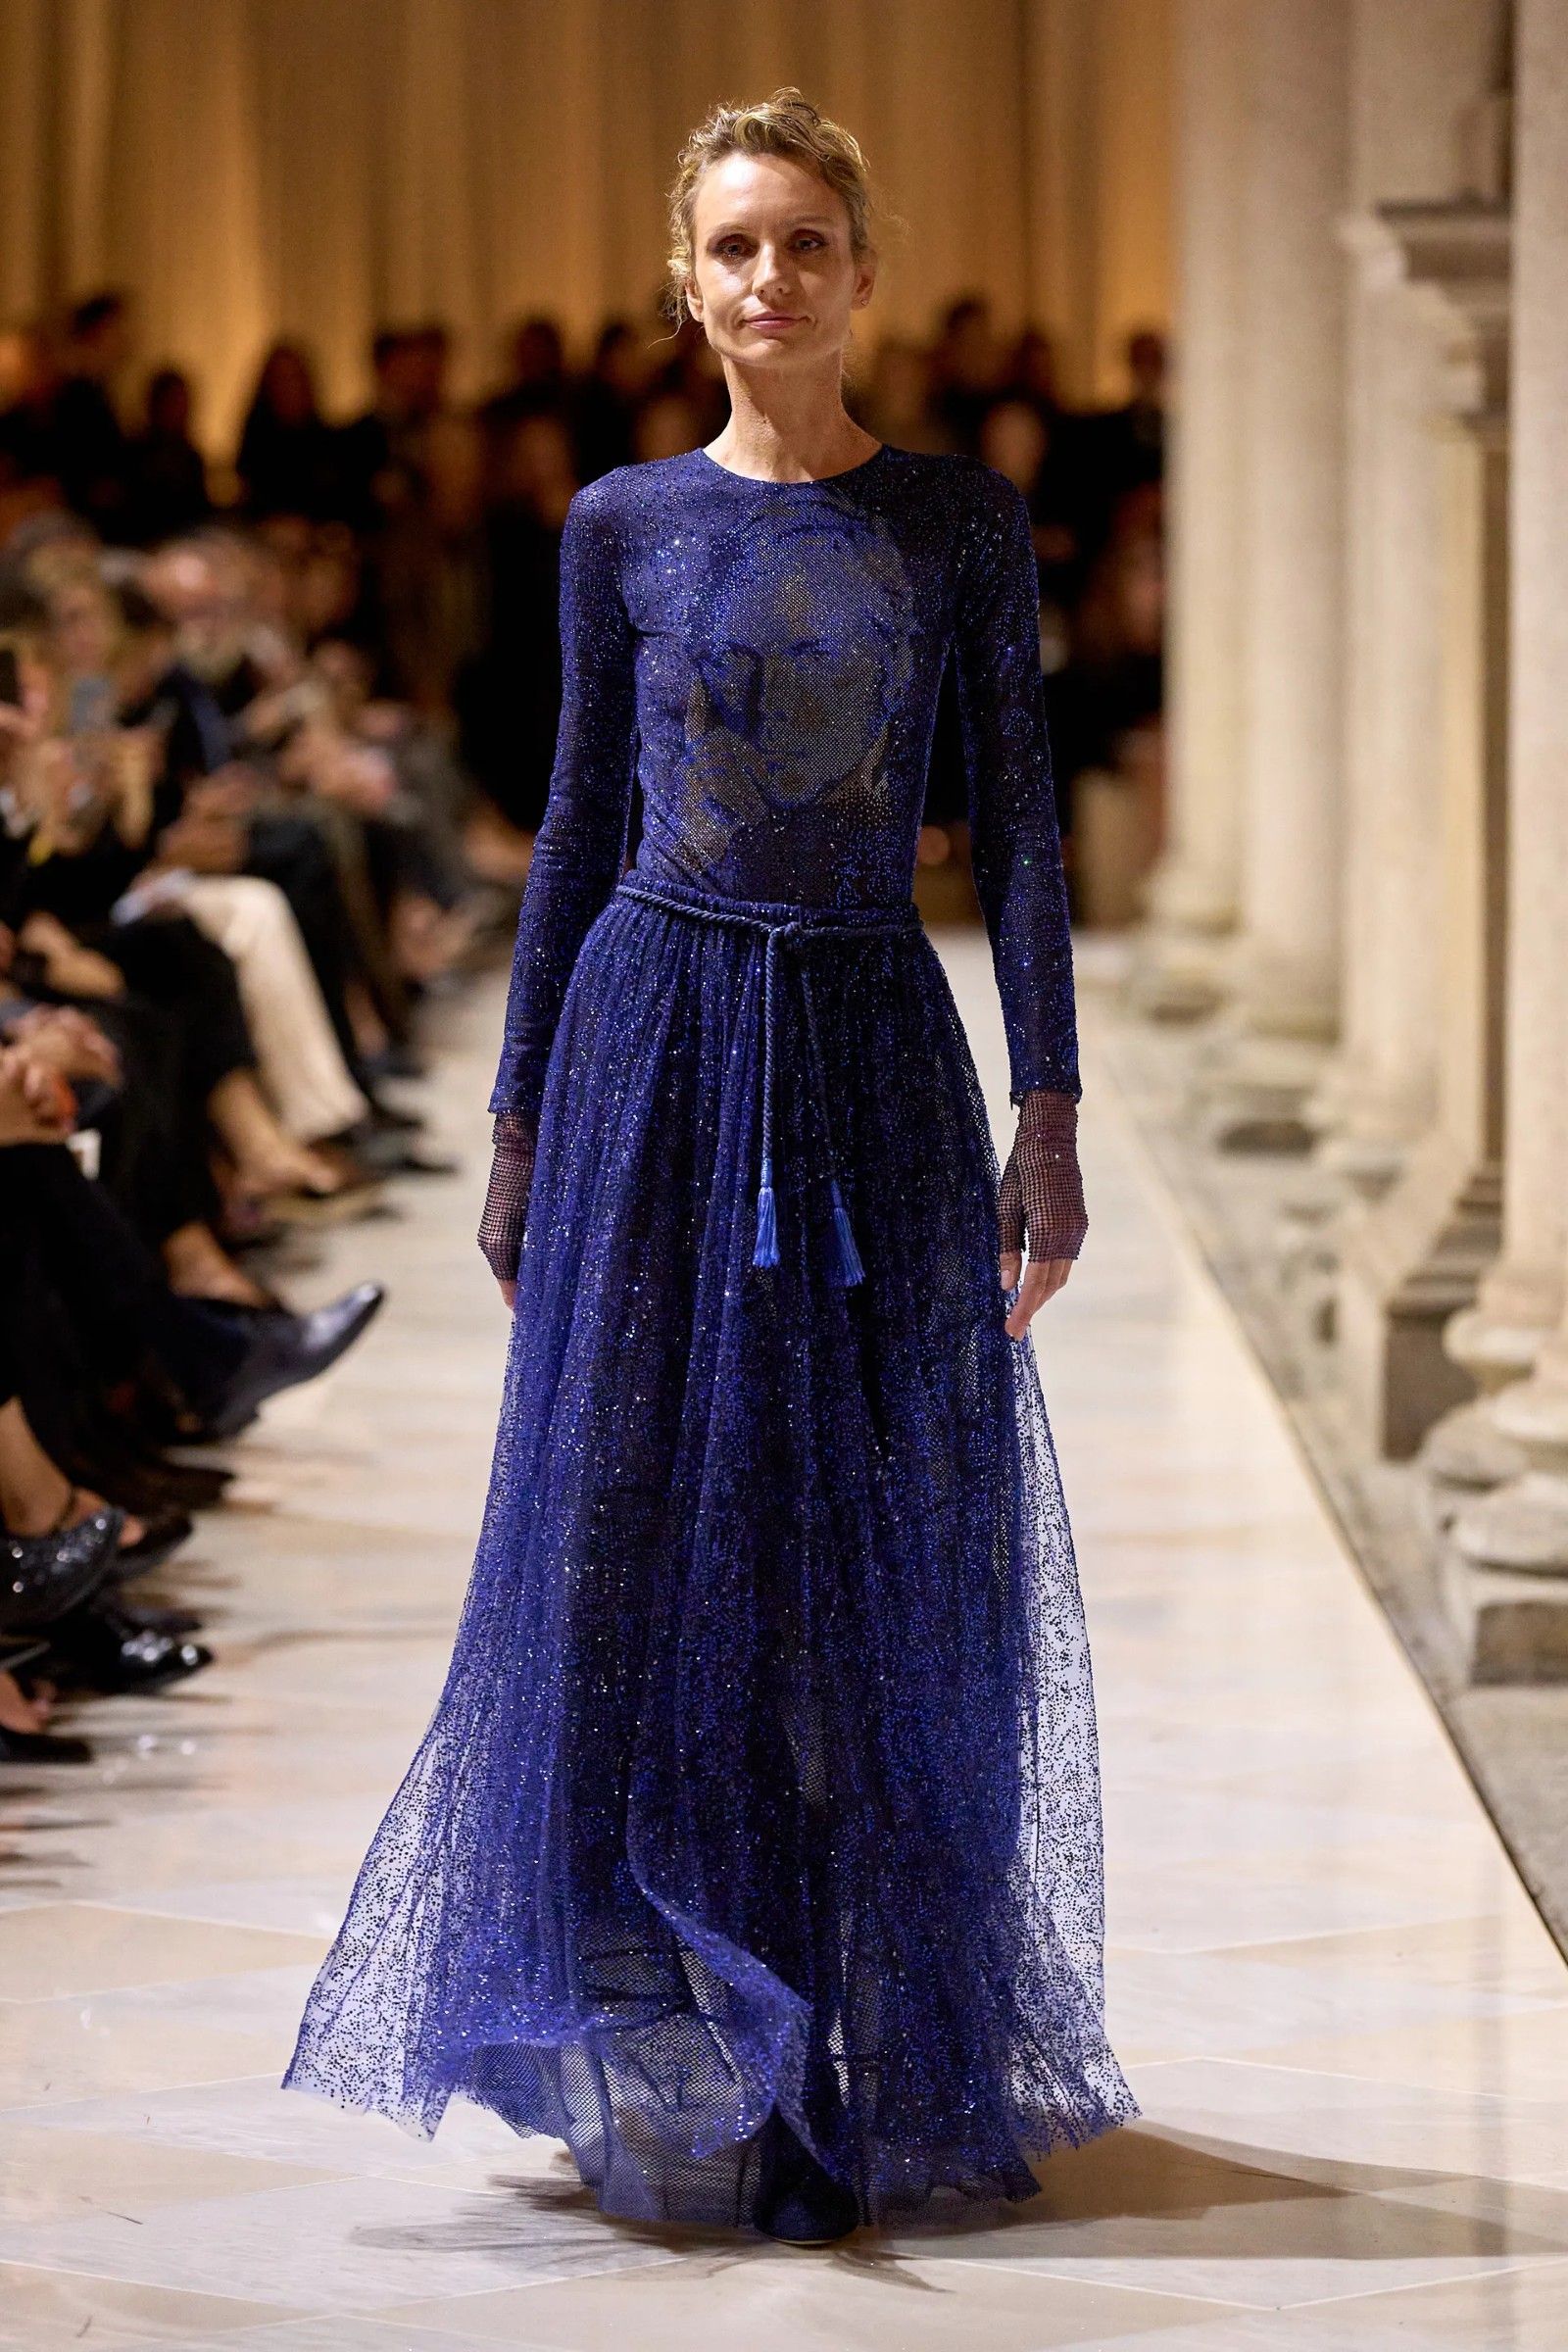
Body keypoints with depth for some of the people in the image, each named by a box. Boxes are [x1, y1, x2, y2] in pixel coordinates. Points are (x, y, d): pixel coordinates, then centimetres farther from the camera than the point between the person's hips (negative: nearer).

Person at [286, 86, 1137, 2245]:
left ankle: (887, 2062, 15)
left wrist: (1050, 1119, -5)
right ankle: (657, 2053, 12)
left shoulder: (962, 519, 3)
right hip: (658, 1038, 0)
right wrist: (518, 1122, 8)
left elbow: (1021, 827, 1)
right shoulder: (626, 527, 4)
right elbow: (579, 825, 9)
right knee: (639, 1551, 1)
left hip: (874, 1055, 0)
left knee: (889, 1571, 3)